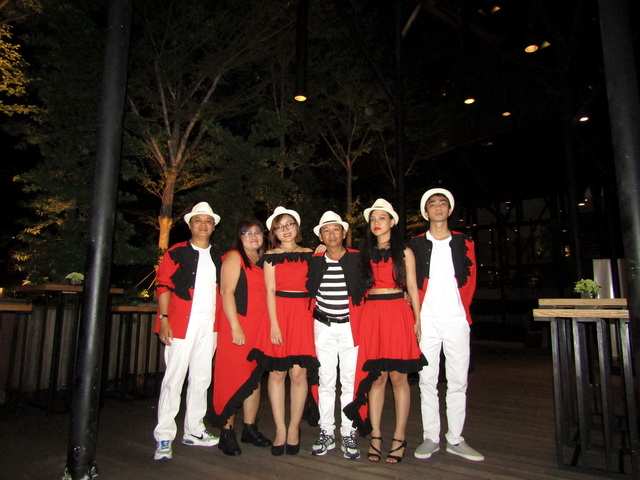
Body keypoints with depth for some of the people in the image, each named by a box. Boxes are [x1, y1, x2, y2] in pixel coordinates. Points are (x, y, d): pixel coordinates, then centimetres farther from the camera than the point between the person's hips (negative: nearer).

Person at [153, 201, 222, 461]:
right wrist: (164, 319, -12)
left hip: (209, 325, 5)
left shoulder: (218, 257, 14)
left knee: (201, 379, 12)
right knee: (173, 380, -1)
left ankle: (193, 431, 26)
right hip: (181, 323, -4)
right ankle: (163, 438, 11)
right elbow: (163, 286, -4)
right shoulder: (176, 253, 0)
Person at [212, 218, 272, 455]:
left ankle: (249, 429, 22)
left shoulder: (263, 261, 16)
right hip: (237, 326, -6)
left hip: (259, 327, 7)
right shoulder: (234, 257, -3)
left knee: (254, 377, 10)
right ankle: (227, 433, 10)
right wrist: (235, 327, -17)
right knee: (233, 377, -2)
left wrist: (269, 327, 9)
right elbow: (226, 292, -11)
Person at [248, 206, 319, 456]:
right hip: (279, 312, -1)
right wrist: (274, 323, -7)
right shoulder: (271, 256, 8)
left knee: (298, 373, -2)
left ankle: (294, 428, 13)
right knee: (277, 373, 0)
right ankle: (280, 429, 12)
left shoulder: (309, 254, 13)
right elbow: (270, 291, 0)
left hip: (303, 314, 1)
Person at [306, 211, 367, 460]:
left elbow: (365, 290, 2)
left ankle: (348, 434, 16)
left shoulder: (357, 258, 1)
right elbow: (309, 292, 12)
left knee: (350, 380, 3)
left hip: (350, 327, -1)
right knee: (325, 380, 8)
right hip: (323, 328, 2)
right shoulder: (314, 261, 6)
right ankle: (326, 433, 20)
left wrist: (362, 320, -3)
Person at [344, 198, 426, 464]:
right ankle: (375, 436, 12)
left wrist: (417, 319, -1)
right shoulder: (365, 252, 14)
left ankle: (399, 439, 10)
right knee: (375, 377, 3)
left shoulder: (404, 252, 8)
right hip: (371, 315, 2)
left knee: (398, 377, 0)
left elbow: (412, 287, 6)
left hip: (398, 314, -2)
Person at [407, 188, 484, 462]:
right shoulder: (416, 244, 6)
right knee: (427, 380, 4)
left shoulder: (464, 243, 9)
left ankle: (455, 439, 17)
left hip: (456, 319, 1)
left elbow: (470, 280, 11)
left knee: (458, 381, 5)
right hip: (426, 321, -1)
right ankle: (431, 438, 15)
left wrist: (461, 308, 4)